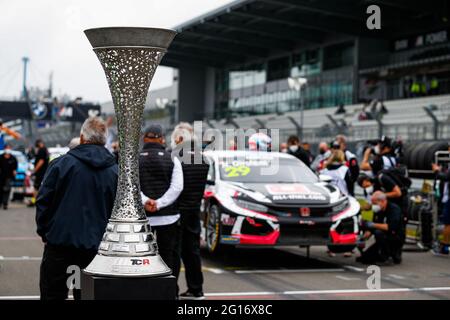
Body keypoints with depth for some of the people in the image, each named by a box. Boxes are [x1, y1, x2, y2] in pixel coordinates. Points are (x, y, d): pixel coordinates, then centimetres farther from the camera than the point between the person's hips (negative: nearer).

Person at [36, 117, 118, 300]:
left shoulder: (61, 164, -5)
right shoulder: (115, 171, 2)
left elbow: (43, 201, -3)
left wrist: (43, 230, 10)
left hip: (60, 239, -2)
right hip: (96, 245, 3)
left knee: (53, 293, 5)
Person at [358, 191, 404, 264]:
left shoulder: (394, 208, -19)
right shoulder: (378, 211, 5)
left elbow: (391, 227, -33)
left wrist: (373, 225, -29)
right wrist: (367, 233, -13)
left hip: (397, 239, -6)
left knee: (379, 233, -34)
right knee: (363, 258, 1)